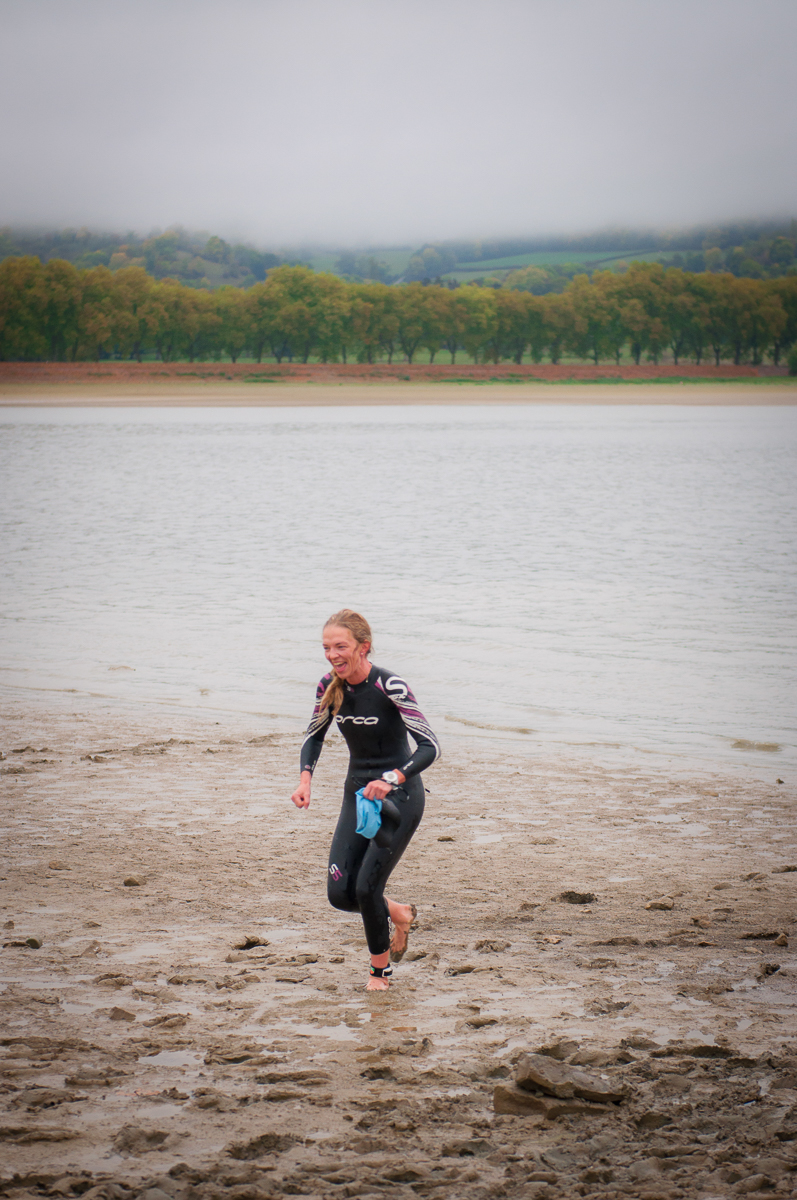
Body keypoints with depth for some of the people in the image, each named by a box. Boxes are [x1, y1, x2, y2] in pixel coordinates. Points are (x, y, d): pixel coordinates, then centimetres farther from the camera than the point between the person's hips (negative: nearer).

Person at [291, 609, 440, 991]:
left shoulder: (390, 687, -22)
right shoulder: (330, 686, -5)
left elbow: (430, 747, -25)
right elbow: (314, 736, 11)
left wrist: (391, 780, -40)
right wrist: (305, 780, -7)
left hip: (399, 796, -6)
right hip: (357, 794, 6)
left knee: (367, 887, -12)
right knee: (340, 893, -2)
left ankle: (381, 967, 16)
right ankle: (398, 914, 30)